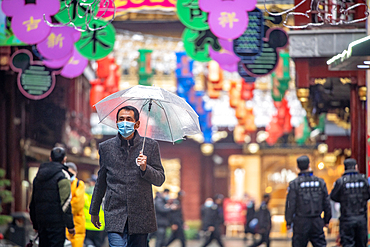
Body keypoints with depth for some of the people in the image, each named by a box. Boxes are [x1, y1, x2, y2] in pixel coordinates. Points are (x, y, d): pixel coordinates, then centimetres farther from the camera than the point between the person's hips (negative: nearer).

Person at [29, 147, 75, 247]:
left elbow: (33, 201, 19)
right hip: (56, 221, -7)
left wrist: (35, 224, 24)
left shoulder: (39, 175, 16)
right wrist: (70, 225, -9)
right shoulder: (62, 175, -7)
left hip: (41, 220, 7)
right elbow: (66, 202, -12)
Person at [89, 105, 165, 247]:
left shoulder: (150, 146, 3)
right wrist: (94, 211, 23)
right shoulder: (106, 147, 7)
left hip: (141, 216, 0)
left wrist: (145, 168, -16)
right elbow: (101, 181, 17)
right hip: (115, 214, 0)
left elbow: (160, 180, 4)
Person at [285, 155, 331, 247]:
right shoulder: (320, 182, 4)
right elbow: (327, 203, 9)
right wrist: (327, 220, 18)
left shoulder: (294, 184, -7)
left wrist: (288, 222, 0)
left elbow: (290, 204, -7)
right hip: (317, 222, 3)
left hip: (301, 222, -2)